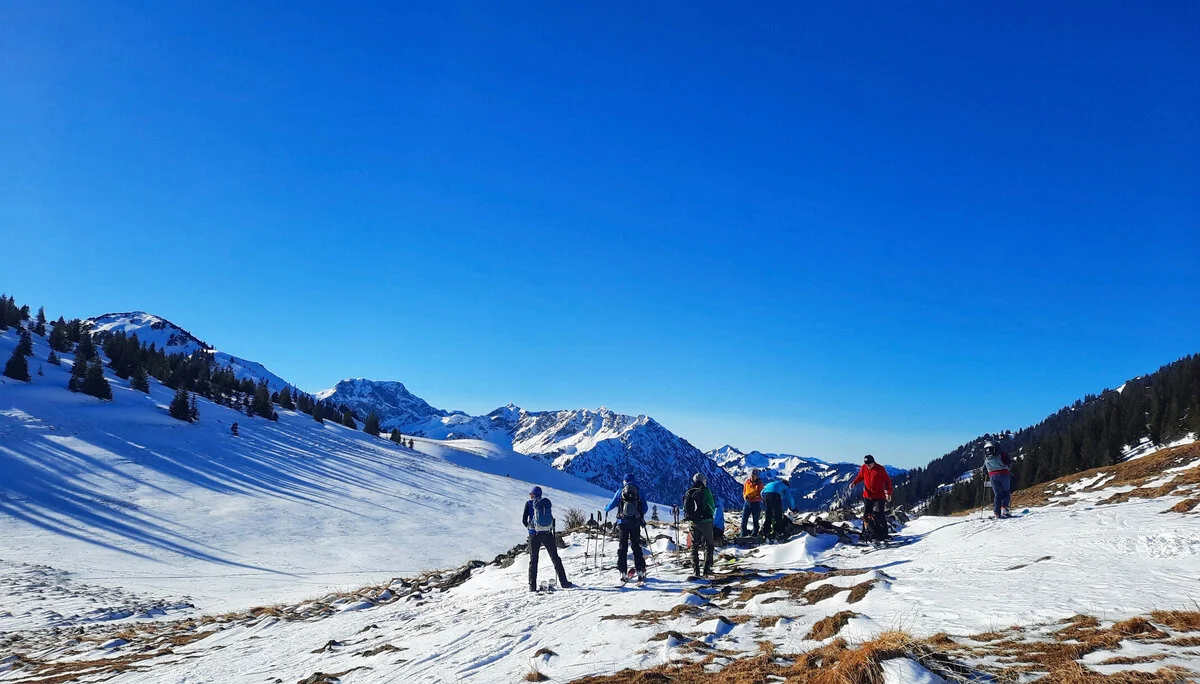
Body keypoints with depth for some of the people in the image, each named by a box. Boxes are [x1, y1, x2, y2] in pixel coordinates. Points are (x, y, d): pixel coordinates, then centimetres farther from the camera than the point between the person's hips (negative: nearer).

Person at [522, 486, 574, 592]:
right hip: (548, 533, 2)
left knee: (533, 560, 6)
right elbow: (552, 519, 6)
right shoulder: (547, 502, 5)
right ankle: (564, 582, 4)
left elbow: (524, 520, -3)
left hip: (534, 534, -2)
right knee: (555, 558, 8)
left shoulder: (529, 503, -1)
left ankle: (532, 586, 2)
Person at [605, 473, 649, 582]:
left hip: (622, 522, -1)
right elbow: (645, 507, 7)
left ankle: (623, 573, 0)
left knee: (622, 547, 5)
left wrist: (605, 508, 28)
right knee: (637, 547, 7)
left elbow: (612, 505, 5)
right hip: (635, 523, 1)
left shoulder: (620, 491, 1)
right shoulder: (638, 491, 4)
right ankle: (641, 571, 1)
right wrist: (640, 514, 29)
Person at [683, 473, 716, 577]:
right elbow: (712, 507, -8)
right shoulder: (705, 491, -10)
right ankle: (707, 568, 6)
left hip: (693, 522, 4)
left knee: (694, 545, 10)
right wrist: (711, 514, 12)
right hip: (705, 521, -4)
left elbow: (685, 509, 5)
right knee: (708, 544, 10)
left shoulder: (688, 493, 3)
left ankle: (695, 569, 6)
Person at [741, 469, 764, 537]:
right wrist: (745, 496, -8)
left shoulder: (759, 484, -6)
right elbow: (744, 491, 14)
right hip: (747, 503, 3)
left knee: (755, 521, 6)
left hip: (756, 504, -3)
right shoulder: (747, 482, 5)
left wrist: (752, 499, -22)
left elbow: (761, 495, -9)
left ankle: (755, 535, 14)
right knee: (744, 520, -2)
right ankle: (743, 536, 6)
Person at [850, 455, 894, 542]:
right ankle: (867, 534, 14)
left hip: (879, 496, -4)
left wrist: (889, 493, -11)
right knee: (867, 515, 5)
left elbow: (887, 481, -4)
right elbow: (860, 477, 16)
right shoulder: (863, 468, 1)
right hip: (867, 495, 4)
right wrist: (854, 483, -3)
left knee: (879, 515, -6)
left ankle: (883, 535, 1)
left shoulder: (880, 469, -10)